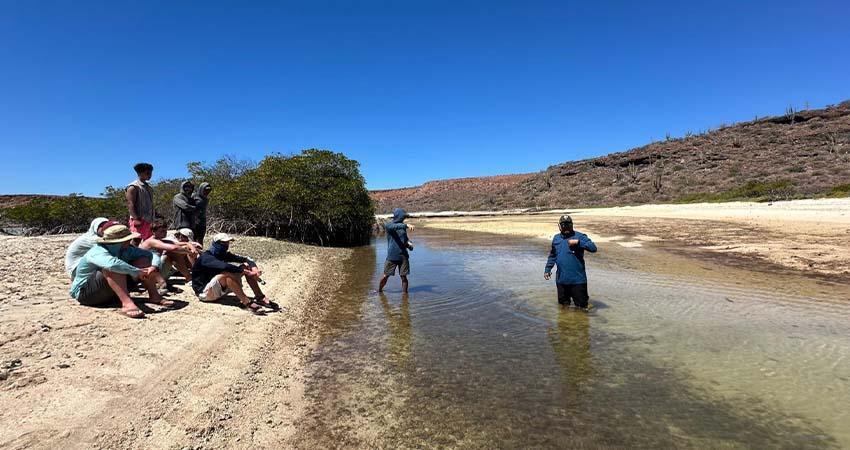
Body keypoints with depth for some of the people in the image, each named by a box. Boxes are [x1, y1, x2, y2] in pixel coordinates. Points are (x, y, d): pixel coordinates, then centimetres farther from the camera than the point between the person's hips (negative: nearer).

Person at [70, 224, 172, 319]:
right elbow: (112, 263, -48)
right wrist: (138, 272, -41)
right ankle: (127, 304, -49)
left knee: (142, 260, -6)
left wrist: (149, 269, -18)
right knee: (113, 268, -36)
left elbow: (147, 254, 1)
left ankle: (154, 296, -17)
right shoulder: (98, 253, -26)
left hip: (110, 292, 8)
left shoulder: (123, 249, -4)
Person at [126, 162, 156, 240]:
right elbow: (130, 204, -13)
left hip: (149, 220, 8)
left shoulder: (149, 187, 18)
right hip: (139, 221, -8)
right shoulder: (133, 187, -6)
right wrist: (136, 219, -22)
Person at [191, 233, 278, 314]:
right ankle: (247, 302, -39)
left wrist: (255, 269, -27)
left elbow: (244, 259, -8)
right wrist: (245, 271, -41)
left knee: (246, 266, -8)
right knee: (227, 273, -36)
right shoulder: (206, 257, -20)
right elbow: (224, 266, -38)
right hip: (204, 292, -8)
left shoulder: (223, 254, 3)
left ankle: (260, 298, -17)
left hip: (220, 288, 8)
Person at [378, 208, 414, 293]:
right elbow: (395, 226, -26)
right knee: (386, 276, 5)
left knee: (404, 277, 3)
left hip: (403, 255, 4)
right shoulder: (388, 225, -3)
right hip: (392, 256, -4)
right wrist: (406, 225, -41)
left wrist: (409, 243, 0)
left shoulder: (403, 226, 13)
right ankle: (379, 290, 27)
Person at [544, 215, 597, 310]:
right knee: (563, 304, 18)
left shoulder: (579, 236, -6)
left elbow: (593, 248, -18)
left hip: (577, 279, -4)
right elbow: (552, 256, 19)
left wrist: (578, 242, -26)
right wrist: (547, 269, 13)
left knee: (581, 304, 6)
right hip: (561, 280, 5)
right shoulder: (556, 238, 8)